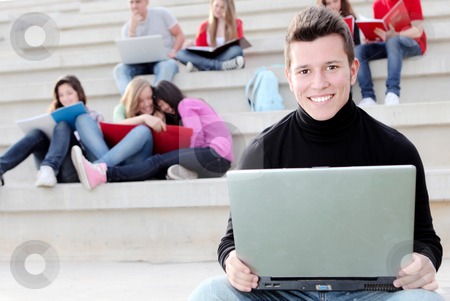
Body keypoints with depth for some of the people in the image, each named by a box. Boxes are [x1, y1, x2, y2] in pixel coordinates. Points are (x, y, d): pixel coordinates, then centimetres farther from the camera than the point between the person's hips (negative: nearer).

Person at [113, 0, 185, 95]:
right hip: (142, 65, 2)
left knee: (168, 65, -39)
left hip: (164, 60, -2)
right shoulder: (127, 27, 4)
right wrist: (133, 27, -16)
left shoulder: (162, 13, 1)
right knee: (119, 68, -27)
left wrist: (173, 51, -17)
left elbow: (180, 35, 2)